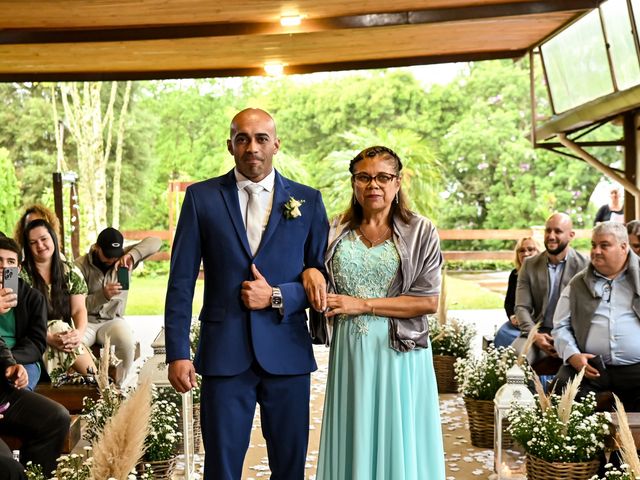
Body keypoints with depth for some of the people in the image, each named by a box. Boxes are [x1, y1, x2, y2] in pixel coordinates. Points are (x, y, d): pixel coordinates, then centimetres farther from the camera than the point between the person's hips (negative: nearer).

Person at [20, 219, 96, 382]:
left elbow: (79, 310, 4)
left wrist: (79, 332, -19)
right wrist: (49, 338, -24)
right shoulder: (21, 274, -2)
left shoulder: (70, 272, 9)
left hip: (67, 336, 2)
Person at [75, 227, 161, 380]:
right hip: (85, 321, -1)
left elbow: (155, 242, -8)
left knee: (127, 342, -32)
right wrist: (103, 295, -26)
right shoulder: (80, 266, -5)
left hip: (113, 321, 1)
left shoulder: (123, 258, 3)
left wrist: (132, 255, -24)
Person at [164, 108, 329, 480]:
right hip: (223, 352, -1)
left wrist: (277, 296, -10)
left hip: (287, 353, 1)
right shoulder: (201, 197, 3)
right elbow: (181, 281, 1)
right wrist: (178, 352, -5)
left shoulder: (308, 200, 5)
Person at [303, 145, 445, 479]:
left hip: (398, 351, -3)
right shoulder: (337, 232, 7)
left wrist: (363, 304, -12)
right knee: (353, 441, 9)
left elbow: (428, 301, -8)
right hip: (349, 351, 3)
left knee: (398, 442, 5)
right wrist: (309, 272, -5)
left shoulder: (420, 232, -2)